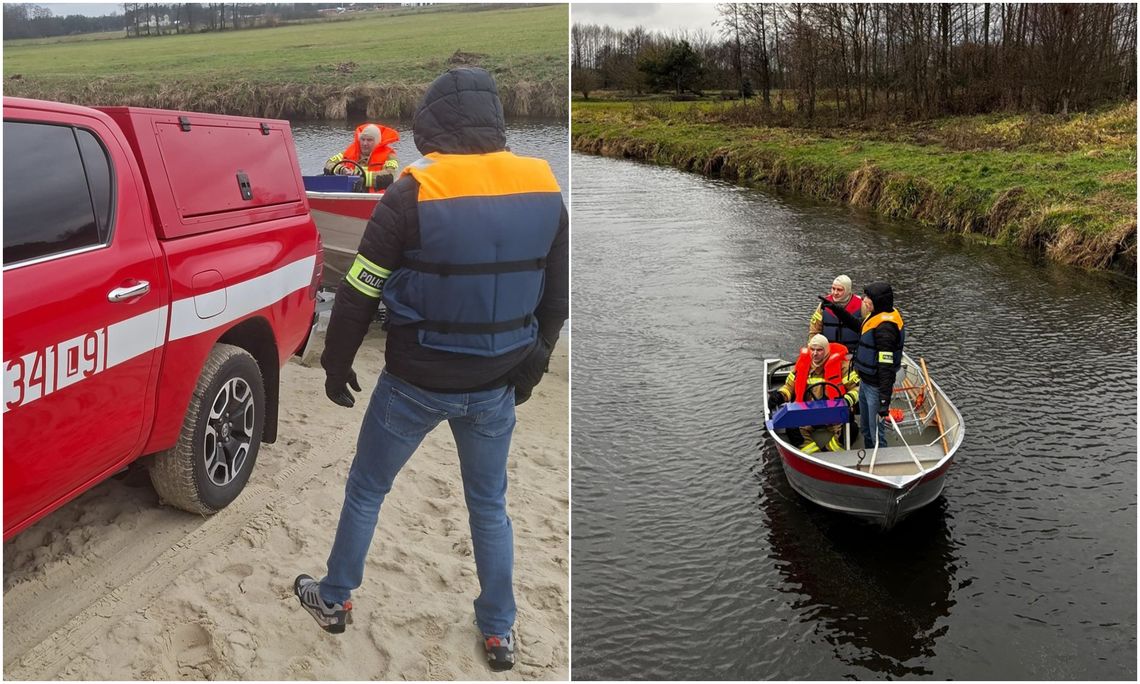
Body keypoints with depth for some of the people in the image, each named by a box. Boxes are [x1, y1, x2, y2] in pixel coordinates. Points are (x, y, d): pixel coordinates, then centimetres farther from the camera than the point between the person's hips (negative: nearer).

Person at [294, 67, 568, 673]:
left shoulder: (414, 192, -15)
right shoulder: (544, 190, -3)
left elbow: (359, 293, -10)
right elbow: (557, 296, 6)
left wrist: (336, 363, 4)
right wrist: (532, 364, 18)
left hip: (416, 382, -3)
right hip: (497, 385, 4)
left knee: (366, 490, 20)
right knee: (489, 504, 21)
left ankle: (334, 600, 38)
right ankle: (499, 632, 30)